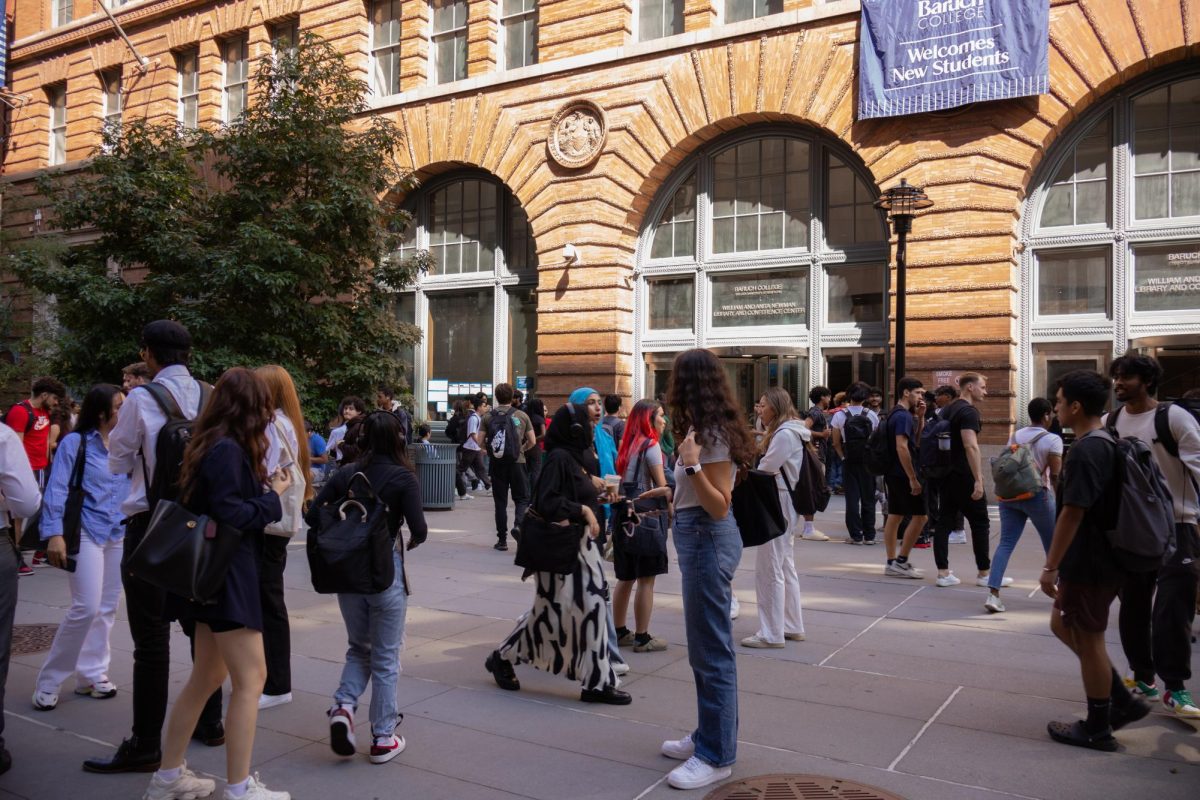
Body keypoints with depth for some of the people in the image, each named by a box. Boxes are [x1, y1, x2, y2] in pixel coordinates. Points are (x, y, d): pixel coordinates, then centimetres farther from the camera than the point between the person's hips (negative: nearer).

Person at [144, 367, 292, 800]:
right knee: (250, 677, -3)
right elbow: (231, 515, -23)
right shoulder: (228, 450, -18)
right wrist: (272, 495, -11)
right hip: (227, 575, -10)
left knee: (208, 675, 19)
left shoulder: (215, 447, 12)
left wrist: (263, 487, 6)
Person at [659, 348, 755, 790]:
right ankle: (710, 734, 31)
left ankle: (716, 756, 9)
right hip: (699, 538, 10)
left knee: (712, 650, -1)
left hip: (707, 539, -10)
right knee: (705, 647, 18)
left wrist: (692, 466, -32)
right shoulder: (706, 428, 11)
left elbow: (719, 506, -21)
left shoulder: (713, 435, -17)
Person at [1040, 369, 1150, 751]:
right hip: (1100, 557, 10)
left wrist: (1050, 566, -18)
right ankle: (1122, 701, 24)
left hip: (1087, 563, -10)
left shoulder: (1084, 452, -22)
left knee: (1088, 640, 3)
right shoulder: (1106, 444, 9)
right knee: (1062, 625, 19)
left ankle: (1097, 729, 17)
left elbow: (1072, 514, -24)